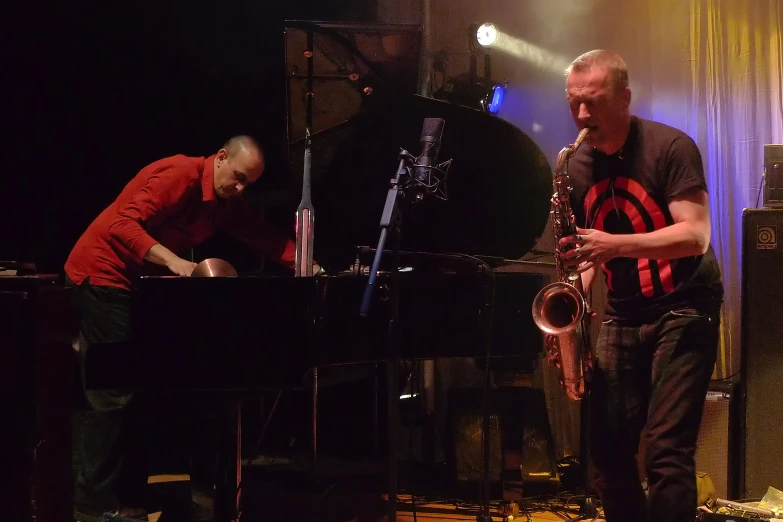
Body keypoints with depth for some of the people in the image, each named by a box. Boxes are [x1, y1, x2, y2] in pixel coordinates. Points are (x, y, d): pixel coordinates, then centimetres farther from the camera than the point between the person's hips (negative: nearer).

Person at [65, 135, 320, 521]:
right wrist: (172, 260, -39)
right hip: (103, 275, -9)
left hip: (137, 283, 10)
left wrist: (306, 266, -12)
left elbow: (265, 237, 3)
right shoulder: (180, 174, -20)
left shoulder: (226, 202, 7)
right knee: (111, 391, -12)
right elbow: (122, 224, -28)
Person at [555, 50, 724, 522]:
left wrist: (615, 243, -31)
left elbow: (695, 236, -20)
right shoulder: (576, 169, 5)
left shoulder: (670, 147, -12)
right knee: (609, 450, 3)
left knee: (667, 451, -14)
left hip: (684, 309, -6)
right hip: (622, 317, 6)